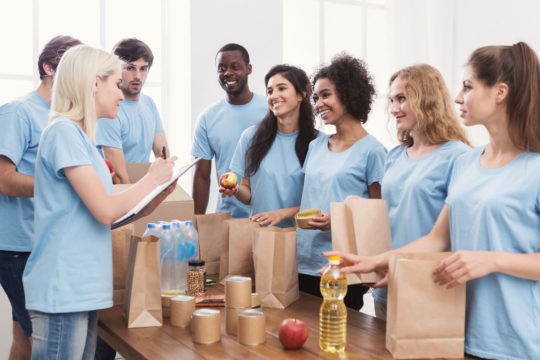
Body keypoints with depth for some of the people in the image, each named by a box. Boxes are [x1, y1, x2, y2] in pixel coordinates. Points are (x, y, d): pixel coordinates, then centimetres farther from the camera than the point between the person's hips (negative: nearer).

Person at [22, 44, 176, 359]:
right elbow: (105, 211, -19)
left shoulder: (80, 135, 14)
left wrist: (153, 197, 9)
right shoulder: (64, 131, -14)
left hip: (83, 289, 9)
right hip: (63, 291, -9)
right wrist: (152, 178, -5)